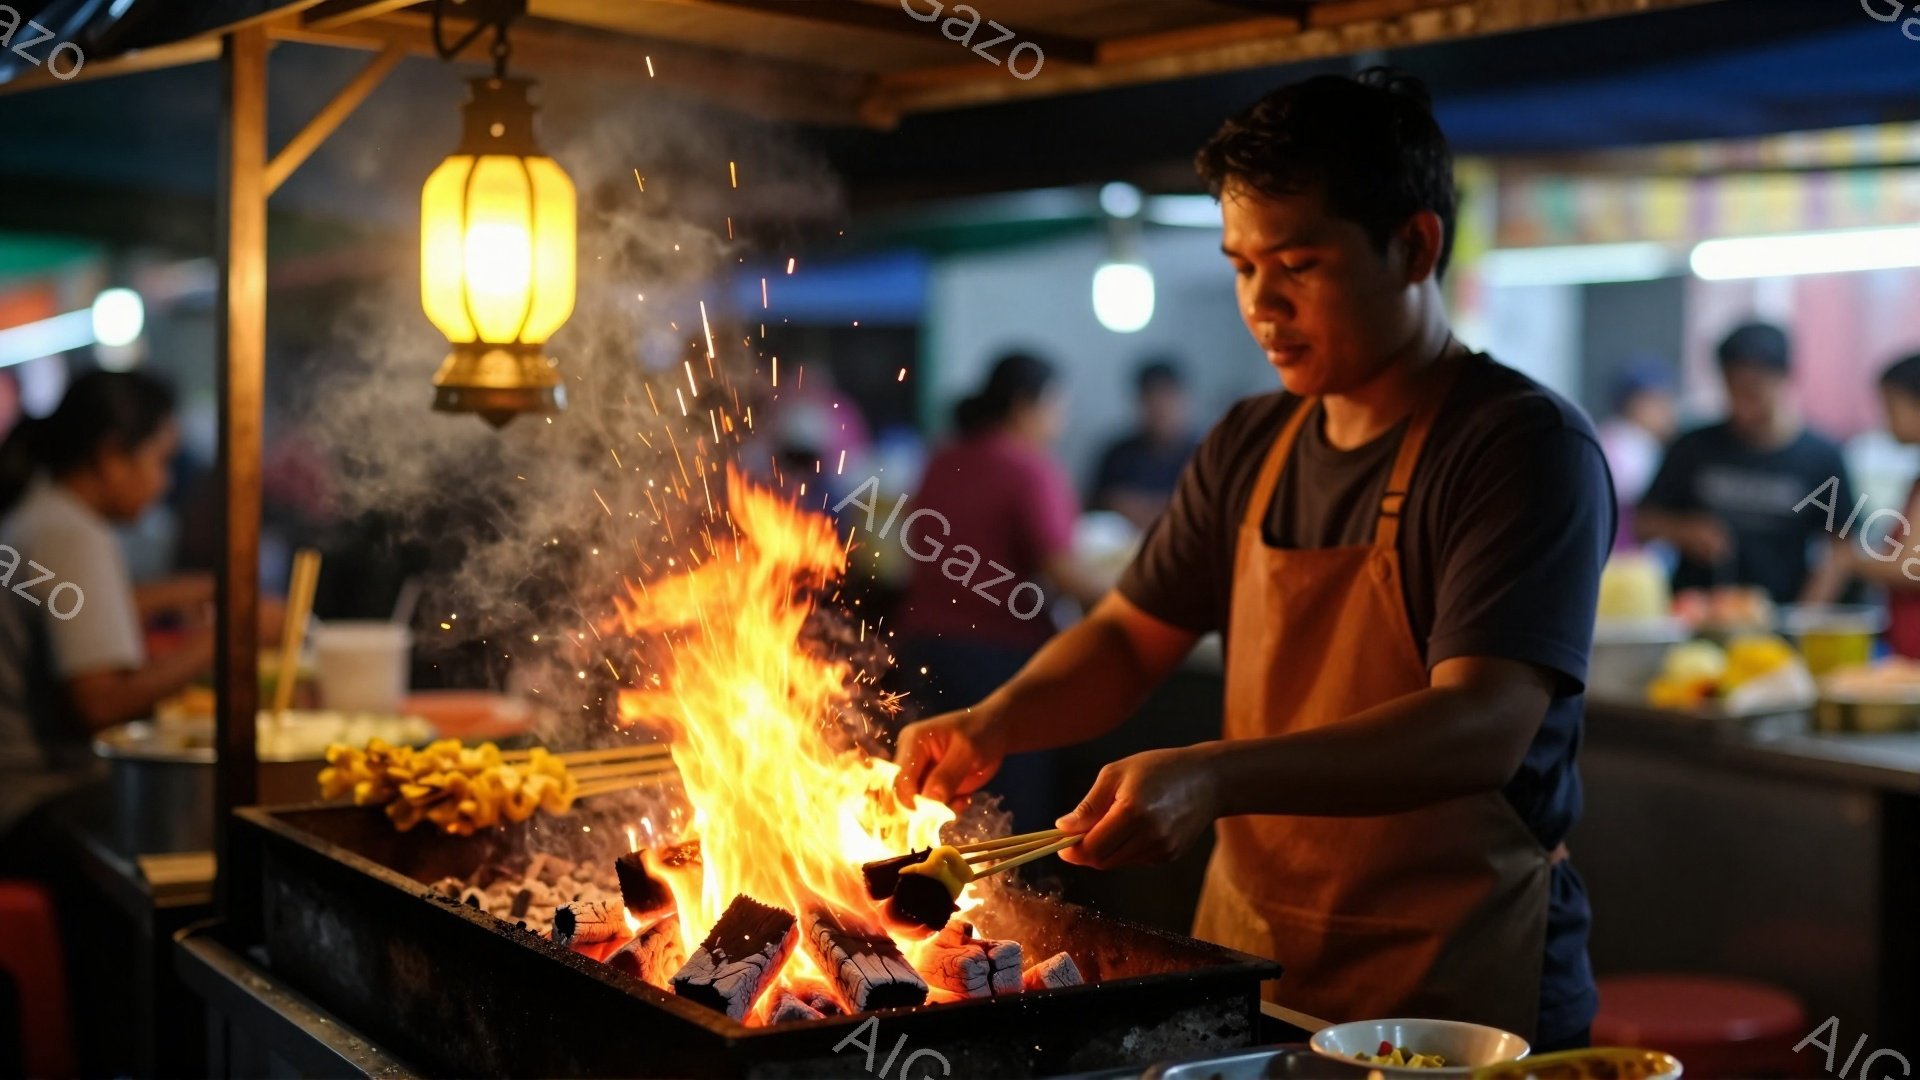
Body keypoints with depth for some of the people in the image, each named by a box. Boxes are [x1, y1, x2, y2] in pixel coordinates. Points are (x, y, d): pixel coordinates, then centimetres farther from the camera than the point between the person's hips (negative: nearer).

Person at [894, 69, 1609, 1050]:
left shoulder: (1525, 445, -15)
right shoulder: (1249, 447, 5)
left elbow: (1481, 729, -26)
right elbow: (1127, 638, 12)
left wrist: (1212, 777, -37)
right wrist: (997, 722, -9)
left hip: (1457, 997, -6)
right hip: (1245, 960, 6)